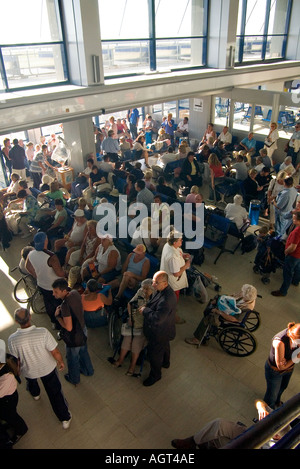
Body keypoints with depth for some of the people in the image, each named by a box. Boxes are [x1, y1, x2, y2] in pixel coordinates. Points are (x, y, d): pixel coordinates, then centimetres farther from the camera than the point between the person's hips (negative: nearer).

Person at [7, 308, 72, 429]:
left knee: (31, 382, 38)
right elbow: (55, 352, -23)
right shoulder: (43, 332, -34)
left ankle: (35, 394, 70)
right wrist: (61, 362, -1)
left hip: (29, 371, 2)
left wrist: (17, 370, 11)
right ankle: (65, 418, 32)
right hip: (48, 368, -2)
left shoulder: (12, 339, -30)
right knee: (55, 392, 19)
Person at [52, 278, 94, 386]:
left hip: (74, 336, -7)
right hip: (82, 329, 7)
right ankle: (88, 371, 54)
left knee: (72, 358, 20)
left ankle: (74, 379, 45)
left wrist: (57, 316, -22)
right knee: (83, 352, 31)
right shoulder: (75, 293, -13)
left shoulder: (65, 305, -37)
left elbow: (68, 327, -33)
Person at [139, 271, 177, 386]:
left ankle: (155, 375, 41)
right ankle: (165, 363, 62)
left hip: (159, 332, -9)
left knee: (154, 354, 15)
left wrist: (145, 310, -26)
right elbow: (154, 303, 9)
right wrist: (145, 307, -4)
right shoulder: (161, 290, -11)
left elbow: (157, 318, -39)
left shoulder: (166, 300, -42)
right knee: (164, 346, 34)